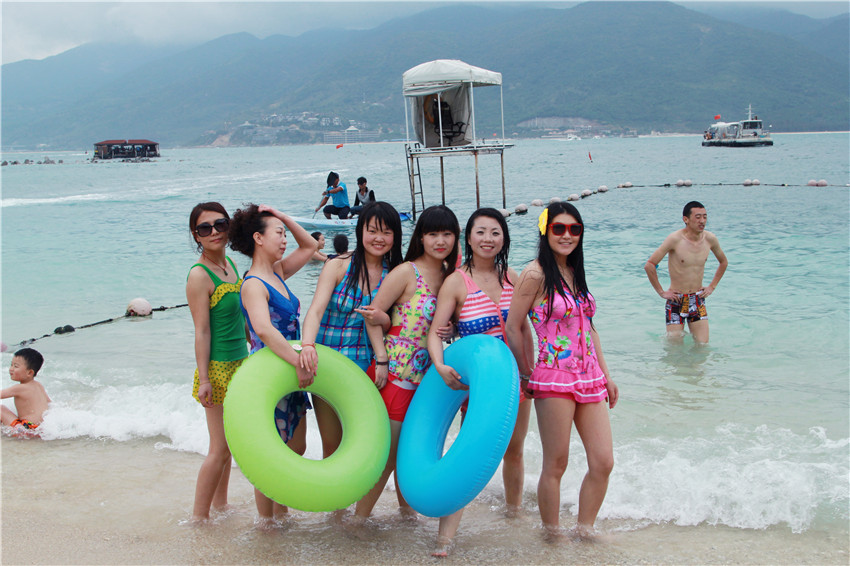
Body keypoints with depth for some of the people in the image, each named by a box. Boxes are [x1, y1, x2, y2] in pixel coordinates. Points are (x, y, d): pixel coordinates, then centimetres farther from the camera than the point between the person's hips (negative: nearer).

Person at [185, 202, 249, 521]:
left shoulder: (230, 263, 8)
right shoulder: (199, 275, -16)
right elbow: (202, 330, -17)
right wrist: (204, 379, -18)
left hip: (241, 362, 8)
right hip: (218, 368, -8)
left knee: (228, 443, 16)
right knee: (219, 448, -2)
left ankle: (220, 505, 29)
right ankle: (199, 517, 10)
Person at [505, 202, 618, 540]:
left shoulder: (576, 273, 13)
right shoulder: (535, 275, -10)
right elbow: (513, 328, -7)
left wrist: (605, 374, 17)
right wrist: (527, 376, -1)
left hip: (589, 378, 7)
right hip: (554, 379, -7)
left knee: (603, 462, 5)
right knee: (556, 466, 1)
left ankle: (584, 532, 21)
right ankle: (552, 538, 16)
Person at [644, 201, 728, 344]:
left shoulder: (710, 239, -1)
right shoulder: (675, 239, -16)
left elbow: (723, 262, 20)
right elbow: (649, 265, -14)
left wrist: (712, 286, 12)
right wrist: (661, 292, -10)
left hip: (698, 300, 4)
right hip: (676, 301, -4)